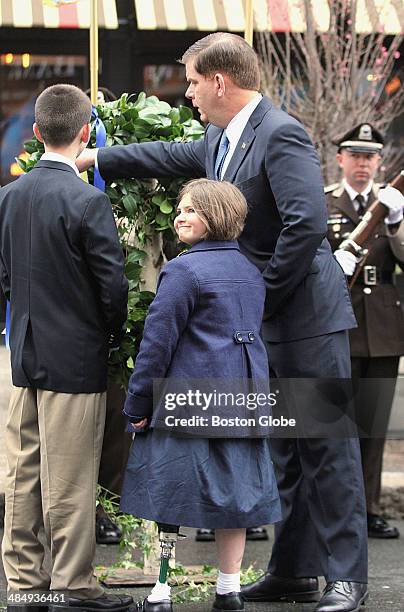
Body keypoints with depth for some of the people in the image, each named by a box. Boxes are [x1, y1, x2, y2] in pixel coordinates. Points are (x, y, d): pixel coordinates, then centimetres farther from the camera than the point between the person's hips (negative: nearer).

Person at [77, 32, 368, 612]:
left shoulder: (281, 135, -18)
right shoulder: (221, 140, 11)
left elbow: (307, 223, -26)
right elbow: (173, 156, 29)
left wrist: (266, 296, -18)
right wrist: (94, 158, 32)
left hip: (307, 318, -10)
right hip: (269, 324, 10)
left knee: (328, 445, -4)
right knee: (285, 448, 14)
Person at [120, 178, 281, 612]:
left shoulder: (183, 271, -12)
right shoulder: (251, 271, 11)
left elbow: (158, 341, -13)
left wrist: (138, 404, -7)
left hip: (187, 401, -7)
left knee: (170, 495, -1)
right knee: (233, 493, 11)